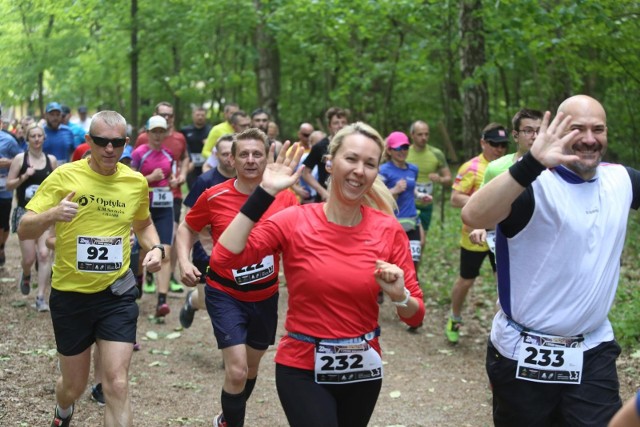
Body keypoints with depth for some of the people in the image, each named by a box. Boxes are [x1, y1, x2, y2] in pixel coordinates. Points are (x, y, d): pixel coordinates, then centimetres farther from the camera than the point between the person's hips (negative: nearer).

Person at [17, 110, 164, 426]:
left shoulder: (137, 182, -1)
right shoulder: (64, 176, -10)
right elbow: (24, 230, -12)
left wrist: (155, 248, -1)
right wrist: (52, 214, -33)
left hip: (116, 293, 1)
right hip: (70, 294, -1)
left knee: (117, 383, -11)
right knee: (74, 385, 14)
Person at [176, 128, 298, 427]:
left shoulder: (284, 197, -10)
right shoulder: (214, 197, -11)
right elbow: (187, 228, 5)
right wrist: (184, 261, -11)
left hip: (266, 295, 3)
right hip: (225, 294, -3)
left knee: (251, 366, 20)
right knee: (236, 371, -14)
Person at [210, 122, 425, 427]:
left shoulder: (388, 230, -6)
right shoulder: (295, 221, -12)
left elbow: (416, 315, 0)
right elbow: (223, 258, -25)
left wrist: (399, 296, -22)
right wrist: (265, 193, -23)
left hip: (363, 369, 3)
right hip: (302, 370, -3)